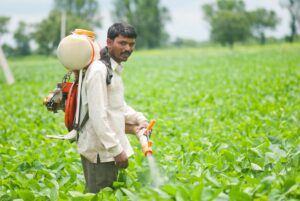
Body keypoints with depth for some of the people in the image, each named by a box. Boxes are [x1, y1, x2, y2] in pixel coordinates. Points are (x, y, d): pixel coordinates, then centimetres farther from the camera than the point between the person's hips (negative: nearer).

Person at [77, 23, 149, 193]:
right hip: (101, 151, -10)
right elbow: (97, 115, -22)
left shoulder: (113, 69, 13)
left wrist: (139, 118, 6)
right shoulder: (99, 70, -17)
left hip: (108, 148, 10)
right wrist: (116, 150, -21)